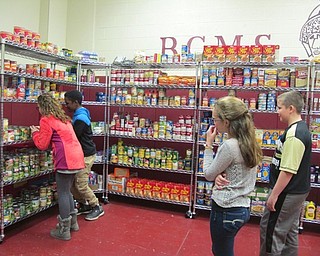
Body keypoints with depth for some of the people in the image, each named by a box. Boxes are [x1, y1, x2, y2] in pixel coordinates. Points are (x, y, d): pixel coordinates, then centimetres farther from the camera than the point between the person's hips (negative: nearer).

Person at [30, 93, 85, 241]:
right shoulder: (62, 118, 22)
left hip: (65, 159, -9)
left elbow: (42, 145, -1)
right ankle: (72, 222, 30)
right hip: (75, 157, 9)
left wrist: (35, 132, 14)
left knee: (62, 193, 1)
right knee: (67, 191, 20)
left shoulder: (46, 120, -4)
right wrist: (42, 131, 24)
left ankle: (64, 230, 9)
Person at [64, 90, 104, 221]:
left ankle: (97, 207, 12)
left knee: (81, 185, -4)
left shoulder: (81, 118, -20)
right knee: (71, 182, 11)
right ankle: (84, 205, 25)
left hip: (86, 156, -10)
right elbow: (74, 133, 15)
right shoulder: (79, 115, 13)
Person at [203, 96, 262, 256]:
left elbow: (208, 174, -11)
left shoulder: (229, 146, -23)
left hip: (226, 210, -8)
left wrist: (208, 144, -5)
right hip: (242, 207, 8)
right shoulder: (248, 142, 3)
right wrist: (219, 176, -11)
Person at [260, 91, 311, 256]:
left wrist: (274, 195, -19)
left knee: (270, 229, 3)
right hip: (297, 190, 10)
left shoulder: (294, 134, -24)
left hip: (287, 192, -10)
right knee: (289, 230, 20)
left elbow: (288, 170, -27)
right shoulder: (301, 128, 9)